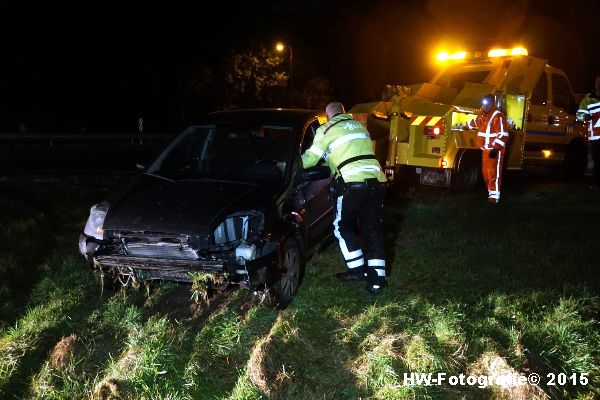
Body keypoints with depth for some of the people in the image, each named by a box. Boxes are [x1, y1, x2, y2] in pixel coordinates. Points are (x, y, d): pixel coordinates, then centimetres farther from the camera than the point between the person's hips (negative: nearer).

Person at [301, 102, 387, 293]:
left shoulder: (327, 129, 6)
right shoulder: (359, 125, 25)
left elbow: (310, 159, 6)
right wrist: (330, 160, 41)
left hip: (353, 184, -6)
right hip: (376, 181, 6)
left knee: (342, 227, 13)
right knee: (374, 231, 9)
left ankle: (357, 269, 11)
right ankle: (377, 278, 7)